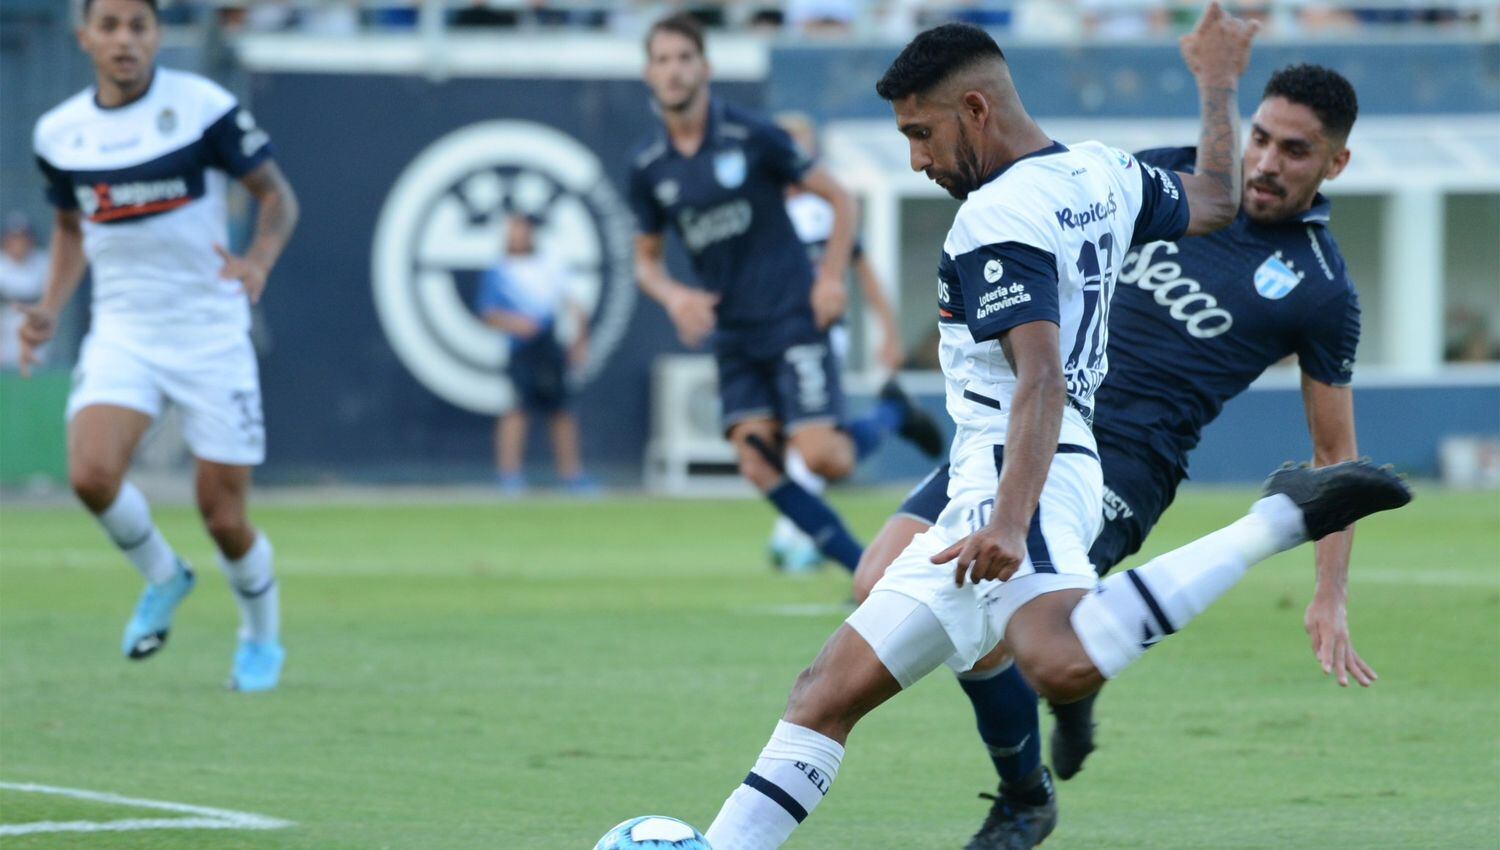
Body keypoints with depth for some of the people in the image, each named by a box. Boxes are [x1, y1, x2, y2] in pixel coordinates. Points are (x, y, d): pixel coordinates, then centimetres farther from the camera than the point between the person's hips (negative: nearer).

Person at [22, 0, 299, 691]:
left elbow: (277, 196, -4)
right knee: (92, 474, -22)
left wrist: (260, 260, -24)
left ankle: (261, 638, 28)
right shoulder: (59, 132, 2)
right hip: (122, 333, 3)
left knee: (223, 517, -2)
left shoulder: (202, 107, -10)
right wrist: (50, 309, 4)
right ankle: (162, 578, 9)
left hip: (210, 330, -3)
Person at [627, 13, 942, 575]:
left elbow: (839, 200, -1)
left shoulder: (751, 136, -9)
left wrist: (831, 280, -10)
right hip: (733, 334, 5)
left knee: (825, 460, -14)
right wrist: (673, 296, -7)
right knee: (759, 467, -9)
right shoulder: (647, 166, 3)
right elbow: (647, 259, 14)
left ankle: (893, 413, 19)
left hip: (793, 317, -4)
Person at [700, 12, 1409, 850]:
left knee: (1065, 664, -40)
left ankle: (1279, 522, -32)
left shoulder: (997, 219, -12)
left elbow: (1042, 380, -24)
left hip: (1018, 478, -11)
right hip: (990, 494, 11)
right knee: (827, 694, 9)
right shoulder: (1102, 175, 14)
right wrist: (1220, 85, 49)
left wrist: (1010, 520, -35)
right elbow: (1217, 201, 33)